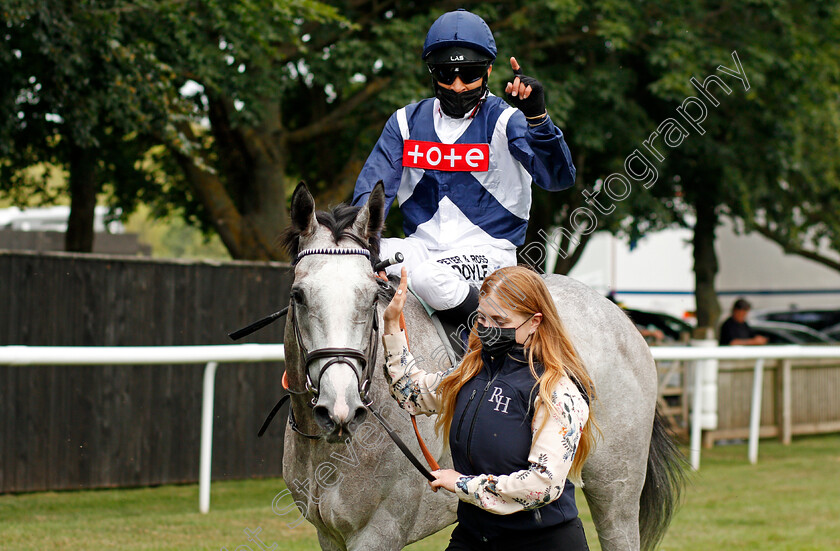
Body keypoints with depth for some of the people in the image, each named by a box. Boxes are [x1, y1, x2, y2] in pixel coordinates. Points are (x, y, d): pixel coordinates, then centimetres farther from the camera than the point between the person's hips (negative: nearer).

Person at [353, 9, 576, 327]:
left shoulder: (505, 122, -3)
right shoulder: (407, 122, 10)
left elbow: (559, 178, -16)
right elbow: (374, 184, 2)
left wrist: (537, 118, -32)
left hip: (487, 250, -4)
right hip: (421, 246, 4)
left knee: (428, 276, -35)